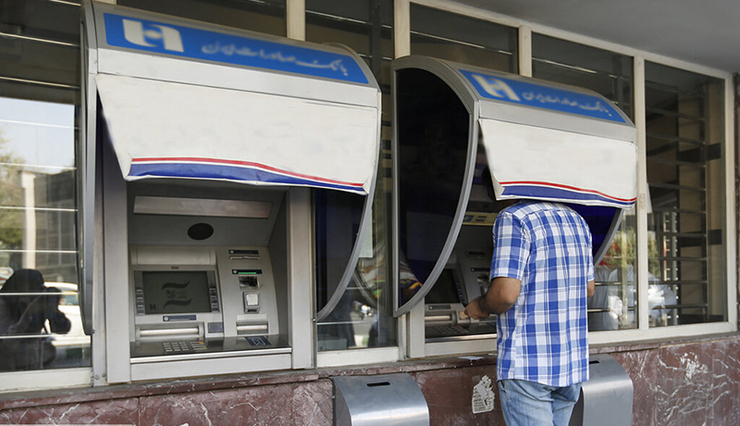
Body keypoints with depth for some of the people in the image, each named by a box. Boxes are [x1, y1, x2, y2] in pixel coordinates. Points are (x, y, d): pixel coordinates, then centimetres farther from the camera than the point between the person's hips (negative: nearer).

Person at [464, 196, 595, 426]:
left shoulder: (513, 218, -13)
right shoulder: (577, 220, 13)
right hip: (573, 363, 8)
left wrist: (480, 307, -1)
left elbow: (506, 293, -21)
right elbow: (588, 289, 20)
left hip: (527, 365, -8)